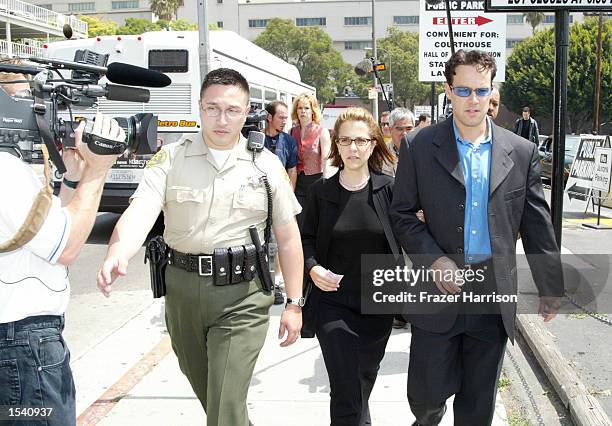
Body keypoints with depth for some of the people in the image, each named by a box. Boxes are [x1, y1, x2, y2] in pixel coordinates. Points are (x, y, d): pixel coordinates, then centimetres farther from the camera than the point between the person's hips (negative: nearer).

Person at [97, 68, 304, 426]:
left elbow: (288, 237, 4)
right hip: (183, 288, 3)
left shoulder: (267, 165, 0)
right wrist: (117, 256, -38)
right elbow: (140, 212, -17)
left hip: (242, 293, -2)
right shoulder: (171, 158, -2)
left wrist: (294, 303, 2)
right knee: (204, 388, 22)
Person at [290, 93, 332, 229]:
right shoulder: (293, 132, 8)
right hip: (298, 182, 4)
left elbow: (326, 160, -7)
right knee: (299, 222, 2)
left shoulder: (322, 132, -4)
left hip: (316, 180, -3)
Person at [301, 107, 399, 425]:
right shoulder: (321, 191, -3)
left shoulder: (388, 188, -5)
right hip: (333, 301, -1)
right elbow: (307, 238, 5)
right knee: (345, 388, -7)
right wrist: (312, 268, -13)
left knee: (366, 375, 22)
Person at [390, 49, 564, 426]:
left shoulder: (522, 153, 2)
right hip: (439, 290, -1)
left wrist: (551, 287, 10)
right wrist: (433, 259, -13)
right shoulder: (421, 148, -3)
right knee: (426, 393, 7)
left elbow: (537, 224, 7)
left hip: (494, 295, 2)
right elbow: (402, 214, 1)